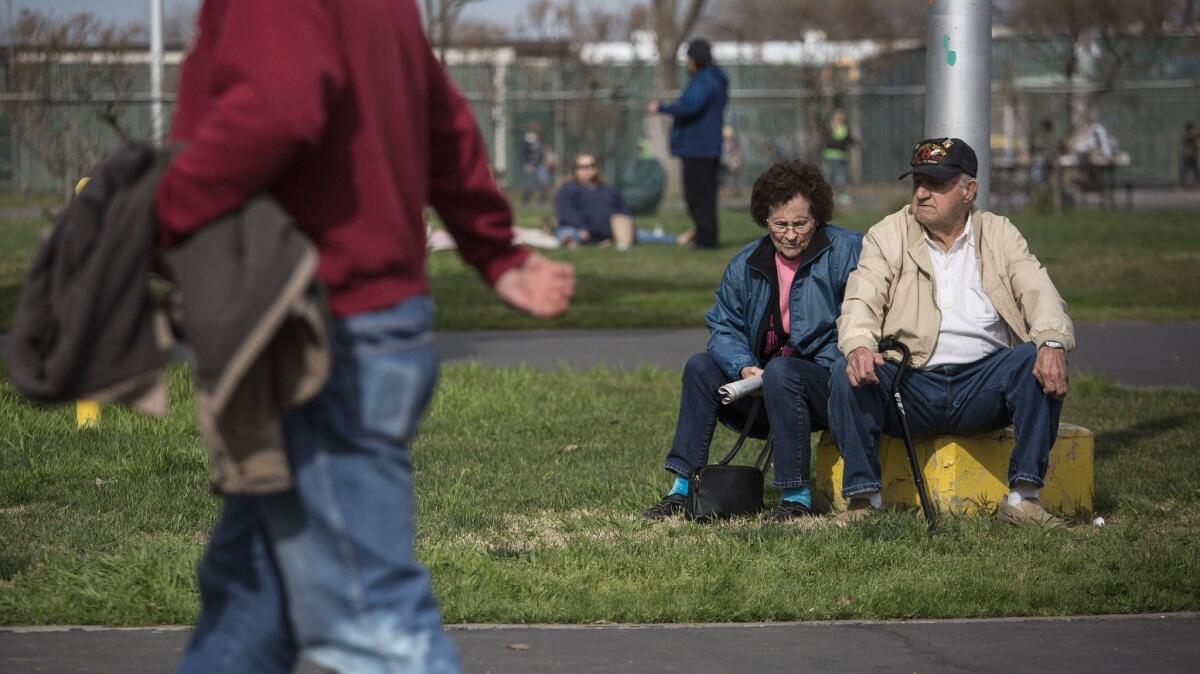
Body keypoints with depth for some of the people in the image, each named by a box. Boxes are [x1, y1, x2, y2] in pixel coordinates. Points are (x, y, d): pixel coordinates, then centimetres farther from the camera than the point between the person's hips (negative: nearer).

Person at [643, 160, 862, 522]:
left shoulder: (846, 250, -7)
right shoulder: (746, 264, 10)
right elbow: (723, 326, 5)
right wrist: (744, 367, -15)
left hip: (829, 383, -6)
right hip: (762, 383, 6)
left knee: (780, 371, -34)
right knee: (700, 367, -9)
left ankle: (796, 496, -29)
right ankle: (683, 486, -9)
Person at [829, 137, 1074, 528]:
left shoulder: (999, 235, 11)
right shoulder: (888, 236, 7)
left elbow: (1038, 292, -3)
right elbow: (861, 301, -6)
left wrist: (1053, 343, -26)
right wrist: (859, 347, -30)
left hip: (981, 387, 1)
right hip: (910, 384, -1)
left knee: (1039, 362, -27)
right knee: (847, 378, -28)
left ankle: (1023, 496, -23)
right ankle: (863, 496, -14)